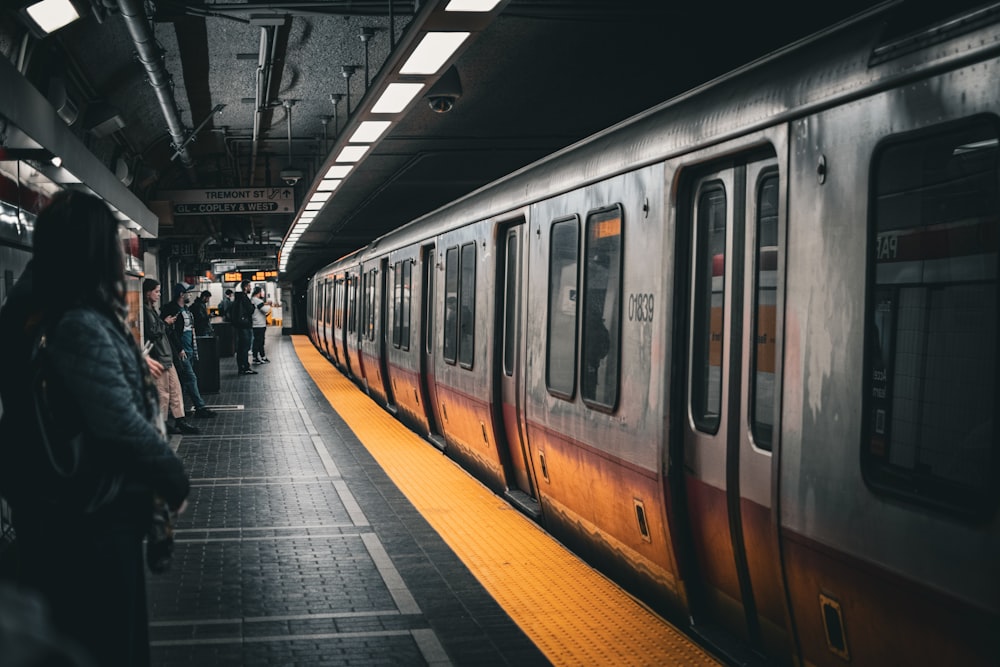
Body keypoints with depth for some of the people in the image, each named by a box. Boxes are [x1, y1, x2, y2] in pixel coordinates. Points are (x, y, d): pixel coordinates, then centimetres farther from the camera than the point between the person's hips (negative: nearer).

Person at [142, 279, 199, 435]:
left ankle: (180, 420, 15)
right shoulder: (145, 311, -15)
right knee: (163, 392, -3)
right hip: (157, 357, -10)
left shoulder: (151, 309, 17)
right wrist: (165, 323, -8)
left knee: (175, 389, 11)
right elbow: (152, 332, -21)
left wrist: (166, 323, 8)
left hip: (165, 355, 11)